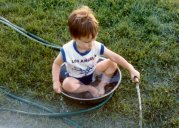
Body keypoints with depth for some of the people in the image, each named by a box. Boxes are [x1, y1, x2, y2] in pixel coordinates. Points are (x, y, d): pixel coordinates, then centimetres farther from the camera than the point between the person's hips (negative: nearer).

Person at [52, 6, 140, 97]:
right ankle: (89, 88, -9)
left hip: (92, 72, 2)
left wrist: (131, 69, -27)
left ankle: (101, 86, -2)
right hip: (76, 78, -2)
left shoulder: (97, 47, -25)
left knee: (112, 63, -14)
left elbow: (115, 57, -21)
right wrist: (56, 81, -26)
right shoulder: (67, 51, -29)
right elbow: (56, 64, -13)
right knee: (67, 85, -35)